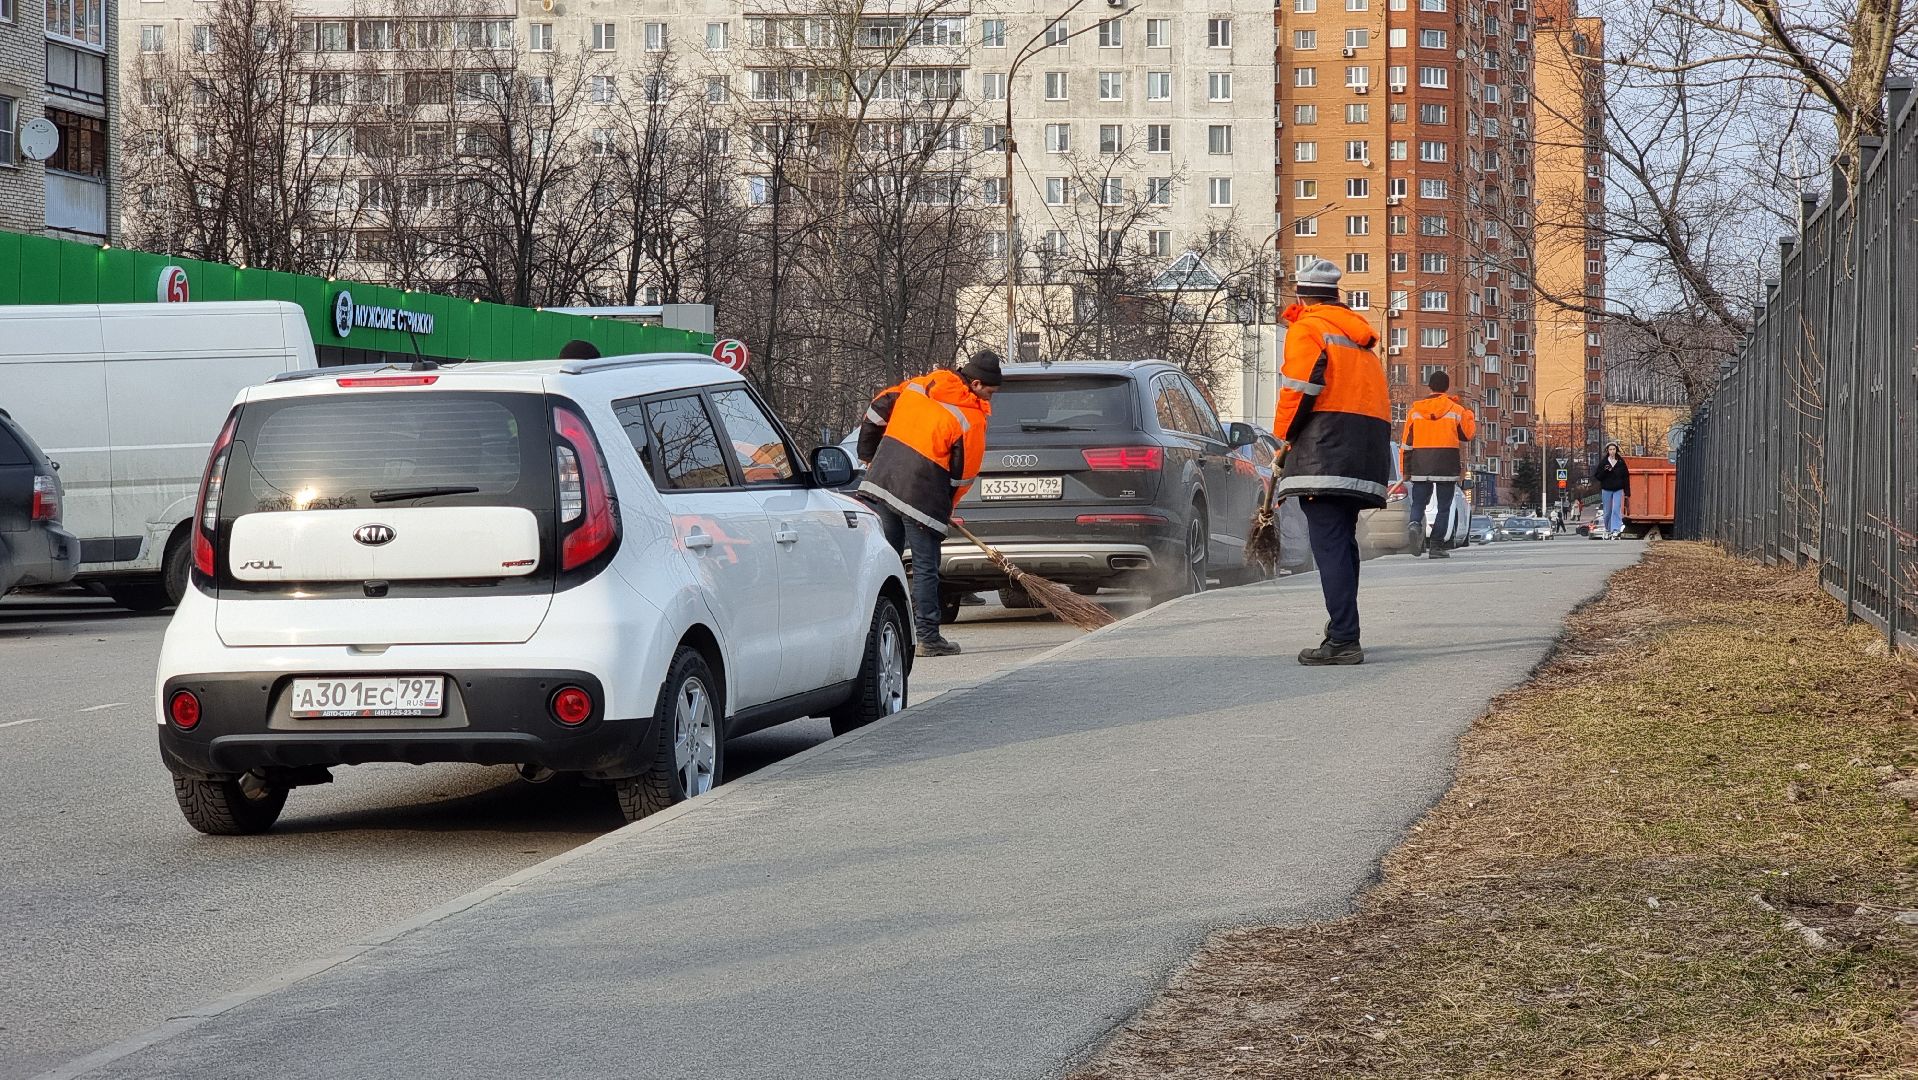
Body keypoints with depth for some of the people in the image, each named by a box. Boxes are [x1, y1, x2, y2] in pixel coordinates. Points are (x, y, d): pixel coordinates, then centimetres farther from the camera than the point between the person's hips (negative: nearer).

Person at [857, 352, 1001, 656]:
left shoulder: (916, 386, 9)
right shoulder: (971, 419, -7)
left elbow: (877, 411, 15)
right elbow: (964, 473, -3)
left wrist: (868, 455, 28)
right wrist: (945, 510, 12)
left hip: (882, 481, 6)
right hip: (922, 498, -6)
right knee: (926, 568, 3)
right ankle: (928, 637, 6)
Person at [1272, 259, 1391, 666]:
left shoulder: (1307, 329, 0)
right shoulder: (1358, 333, 26)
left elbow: (1299, 389, -13)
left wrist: (1286, 433, 3)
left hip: (1326, 446, -8)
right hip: (1367, 454, 8)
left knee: (1330, 545, -13)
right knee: (1342, 541, 18)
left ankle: (1343, 640, -22)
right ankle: (1343, 630, 25)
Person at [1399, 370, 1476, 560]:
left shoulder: (1415, 410, 5)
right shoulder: (1456, 410, -1)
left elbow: (1406, 442, 5)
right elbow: (1467, 435, 12)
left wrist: (1405, 470, 10)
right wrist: (1468, 414, 25)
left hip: (1420, 465, 1)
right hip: (1447, 465, -1)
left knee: (1418, 503, 7)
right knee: (1444, 507, 5)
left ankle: (1416, 524, -24)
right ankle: (1437, 545, 0)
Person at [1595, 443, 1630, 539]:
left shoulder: (1621, 462, 2)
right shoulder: (1603, 463, 1)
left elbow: (1626, 477, 4)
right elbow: (1597, 477, 1)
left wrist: (1627, 491, -1)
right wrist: (1605, 471, -19)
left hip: (1618, 490, -1)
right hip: (1606, 490, 1)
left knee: (1616, 510, -13)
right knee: (1608, 512, 7)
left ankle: (1616, 530, -19)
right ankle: (1608, 530, 21)